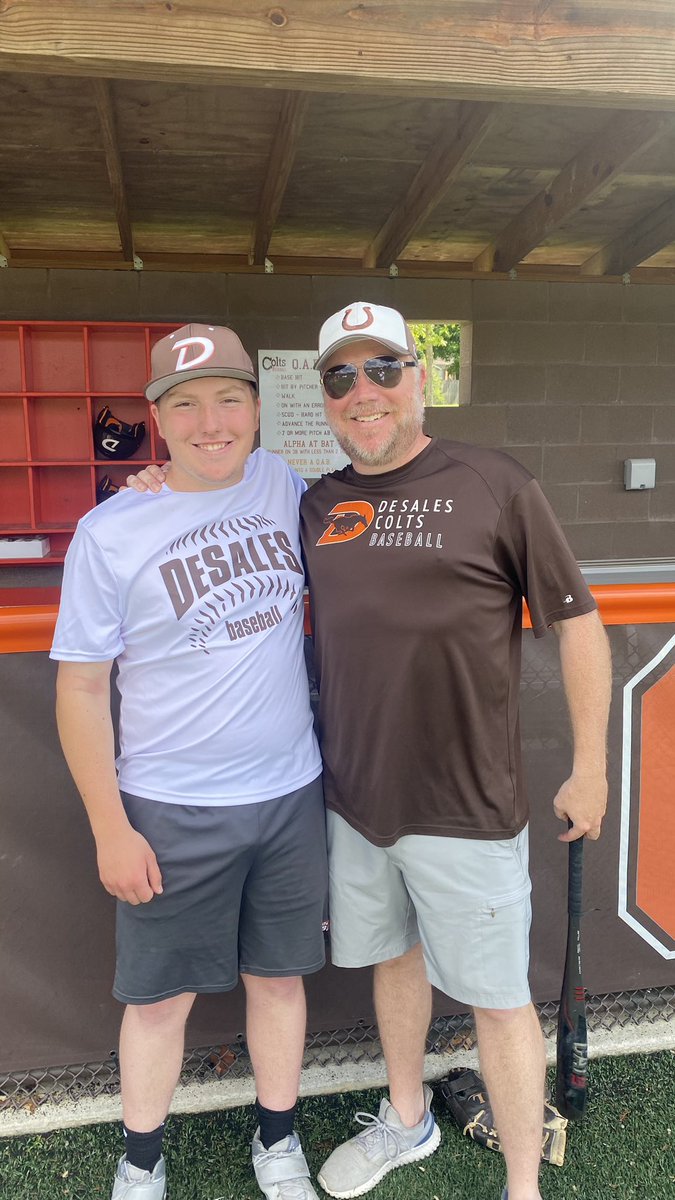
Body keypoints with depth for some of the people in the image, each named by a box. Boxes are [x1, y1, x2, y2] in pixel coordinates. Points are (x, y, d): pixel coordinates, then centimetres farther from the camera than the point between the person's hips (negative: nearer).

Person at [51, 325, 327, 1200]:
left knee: (278, 975, 19)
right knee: (160, 996, 14)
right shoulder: (110, 532, -11)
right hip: (171, 813, -3)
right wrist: (111, 829, -9)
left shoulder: (282, 485, -1)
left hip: (290, 796, 3)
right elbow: (81, 689, -8)